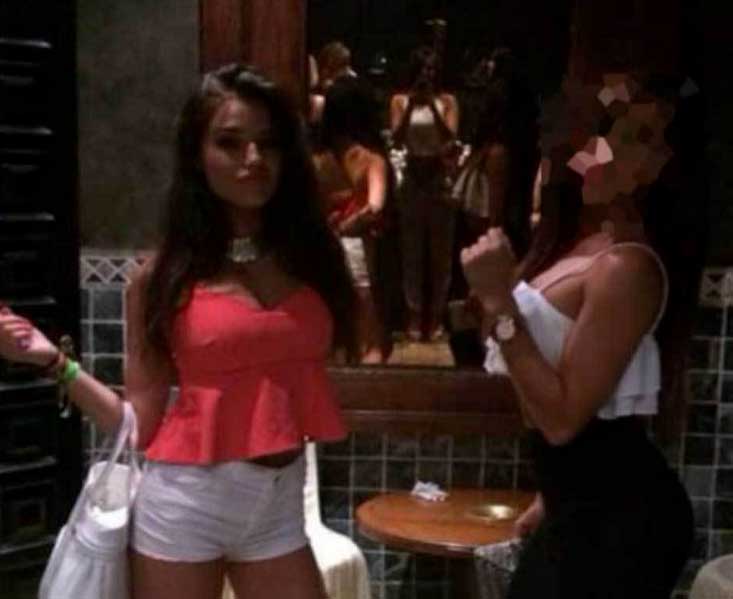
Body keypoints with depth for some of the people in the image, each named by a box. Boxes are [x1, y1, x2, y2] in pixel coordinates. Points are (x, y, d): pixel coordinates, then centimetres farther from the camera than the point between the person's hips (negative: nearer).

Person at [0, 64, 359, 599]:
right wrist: (56, 362, -11)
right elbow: (140, 424, -3)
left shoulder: (312, 256, 2)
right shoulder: (166, 277, -3)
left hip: (281, 506, 2)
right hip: (184, 502, -2)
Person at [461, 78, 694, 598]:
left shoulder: (626, 266, -20)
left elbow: (563, 417, -23)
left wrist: (498, 300, -25)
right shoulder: (575, 242, 8)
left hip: (621, 518, -9)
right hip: (583, 507, 9)